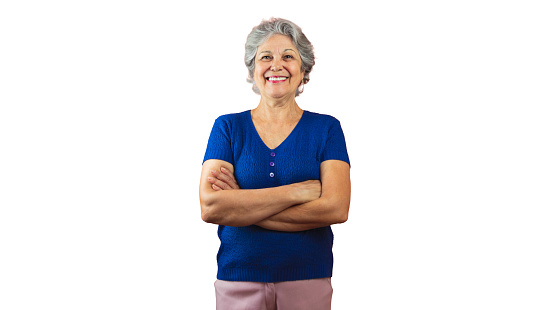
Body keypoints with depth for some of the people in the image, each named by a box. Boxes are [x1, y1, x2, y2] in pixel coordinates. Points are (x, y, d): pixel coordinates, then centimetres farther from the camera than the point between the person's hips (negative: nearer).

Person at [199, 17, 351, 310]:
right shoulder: (228, 127, 1)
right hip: (238, 281, 1)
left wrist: (242, 203, -14)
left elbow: (336, 208, -14)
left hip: (308, 282, 0)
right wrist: (297, 191, -16)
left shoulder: (326, 128, 0)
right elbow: (210, 207, -13)